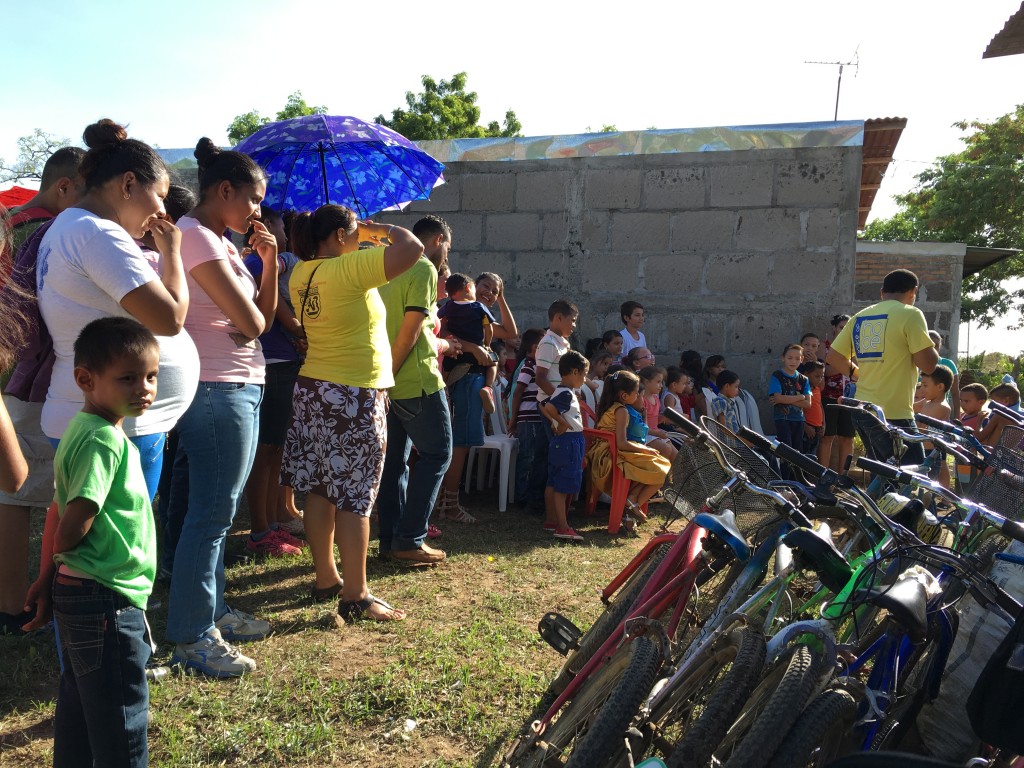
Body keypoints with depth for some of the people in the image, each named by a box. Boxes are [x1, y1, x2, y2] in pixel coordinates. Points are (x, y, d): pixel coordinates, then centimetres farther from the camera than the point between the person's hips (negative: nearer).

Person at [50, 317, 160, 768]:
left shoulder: (82, 429, 8)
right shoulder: (105, 440, -22)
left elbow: (62, 515, 13)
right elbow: (72, 528, -25)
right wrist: (62, 555, -4)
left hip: (78, 595, 10)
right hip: (106, 600, -10)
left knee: (78, 707, 22)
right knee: (122, 728, 4)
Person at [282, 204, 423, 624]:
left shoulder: (302, 273, 6)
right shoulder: (350, 268, -17)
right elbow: (413, 247, -22)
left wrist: (365, 238, 17)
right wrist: (381, 230, -2)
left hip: (313, 390, 8)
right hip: (354, 397, -8)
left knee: (319, 490, 13)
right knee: (354, 498, -3)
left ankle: (326, 576, 25)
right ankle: (355, 596, 3)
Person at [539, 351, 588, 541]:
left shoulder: (560, 391, 13)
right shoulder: (567, 393, -17)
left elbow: (543, 406, 21)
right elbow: (549, 407, -31)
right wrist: (563, 423, -20)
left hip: (561, 441, 10)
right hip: (569, 441, -10)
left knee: (553, 483, 14)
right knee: (564, 485, -10)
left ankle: (551, 520, 23)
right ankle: (562, 527, -10)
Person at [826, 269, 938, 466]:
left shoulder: (859, 317, 11)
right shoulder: (910, 314, -8)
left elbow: (832, 357, 13)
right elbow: (927, 364, -13)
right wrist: (933, 347, 7)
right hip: (895, 414, -7)